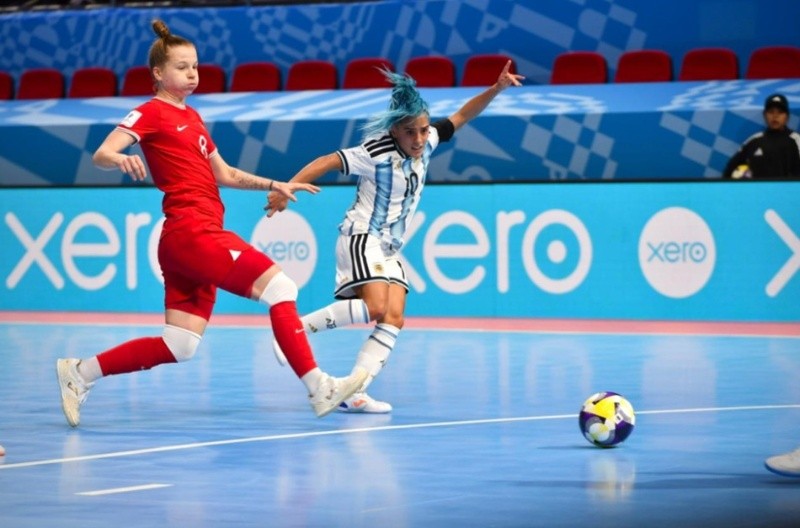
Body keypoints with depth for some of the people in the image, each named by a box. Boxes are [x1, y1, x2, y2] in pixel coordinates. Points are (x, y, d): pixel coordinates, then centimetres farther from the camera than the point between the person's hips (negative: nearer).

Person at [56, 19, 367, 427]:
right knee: (279, 286, -13)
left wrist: (272, 185, 17)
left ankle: (79, 373, 12)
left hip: (199, 239, 9)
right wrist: (121, 159, -38)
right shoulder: (152, 113, -2)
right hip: (191, 232, -9)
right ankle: (319, 390, -14)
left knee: (179, 347, 5)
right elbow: (101, 155, -15)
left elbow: (224, 175, 29)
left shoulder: (191, 117, 23)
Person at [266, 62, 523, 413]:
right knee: (374, 308, -27)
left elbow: (461, 116, 14)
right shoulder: (378, 154, -17)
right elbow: (327, 162, -18)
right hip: (362, 238, -8)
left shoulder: (426, 143, 2)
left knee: (394, 319, -8)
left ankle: (353, 393, -13)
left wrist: (496, 88, 3)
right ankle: (297, 327, -14)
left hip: (390, 250, 8)